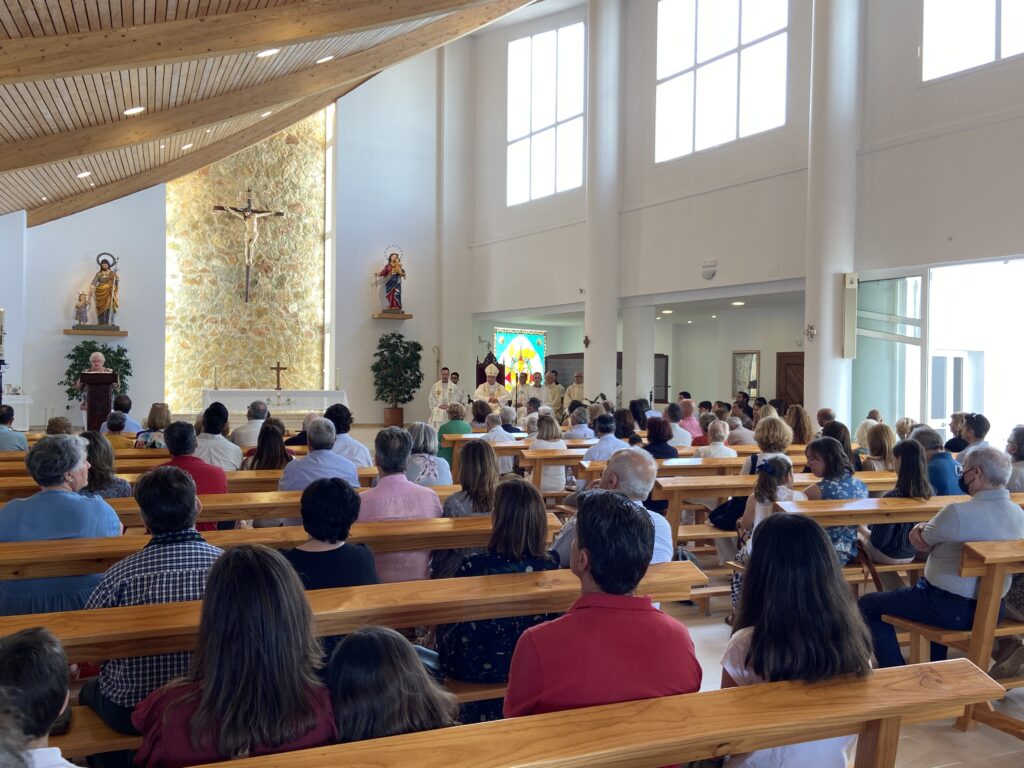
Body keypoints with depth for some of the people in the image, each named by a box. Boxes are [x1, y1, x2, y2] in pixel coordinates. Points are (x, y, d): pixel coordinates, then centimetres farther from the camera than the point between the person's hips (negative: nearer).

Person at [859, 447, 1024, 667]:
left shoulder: (958, 513, -26)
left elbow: (920, 543, -10)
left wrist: (922, 528, 8)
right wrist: (929, 530, -3)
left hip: (952, 610, -8)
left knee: (868, 605, 6)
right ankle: (937, 667, 44)